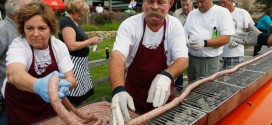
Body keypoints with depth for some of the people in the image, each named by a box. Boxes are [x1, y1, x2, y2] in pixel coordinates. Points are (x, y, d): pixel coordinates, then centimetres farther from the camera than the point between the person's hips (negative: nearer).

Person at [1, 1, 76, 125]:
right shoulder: (18, 46, -22)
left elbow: (71, 79, -21)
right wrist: (38, 86, -65)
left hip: (49, 105, 2)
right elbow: (14, 74, -43)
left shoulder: (59, 46, -13)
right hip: (19, 108, -2)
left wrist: (63, 86, -45)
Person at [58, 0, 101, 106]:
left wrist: (90, 42, 3)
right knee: (74, 99, -3)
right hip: (72, 63, -10)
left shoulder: (74, 22, 13)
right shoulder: (66, 22, -16)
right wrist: (90, 41, -17)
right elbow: (71, 46, -25)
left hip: (80, 62, 10)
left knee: (83, 93, 17)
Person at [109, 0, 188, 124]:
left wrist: (166, 75, -39)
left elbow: (182, 59, -17)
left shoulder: (174, 25, -10)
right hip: (133, 93, -1)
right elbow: (117, 56, -29)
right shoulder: (129, 25, -16)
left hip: (163, 93, 2)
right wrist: (118, 90, -47)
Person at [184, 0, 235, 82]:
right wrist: (187, 41, -12)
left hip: (211, 60, -4)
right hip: (192, 58, 5)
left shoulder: (222, 12, -3)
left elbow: (226, 38, -11)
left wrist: (204, 43, -23)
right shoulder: (192, 14, 13)